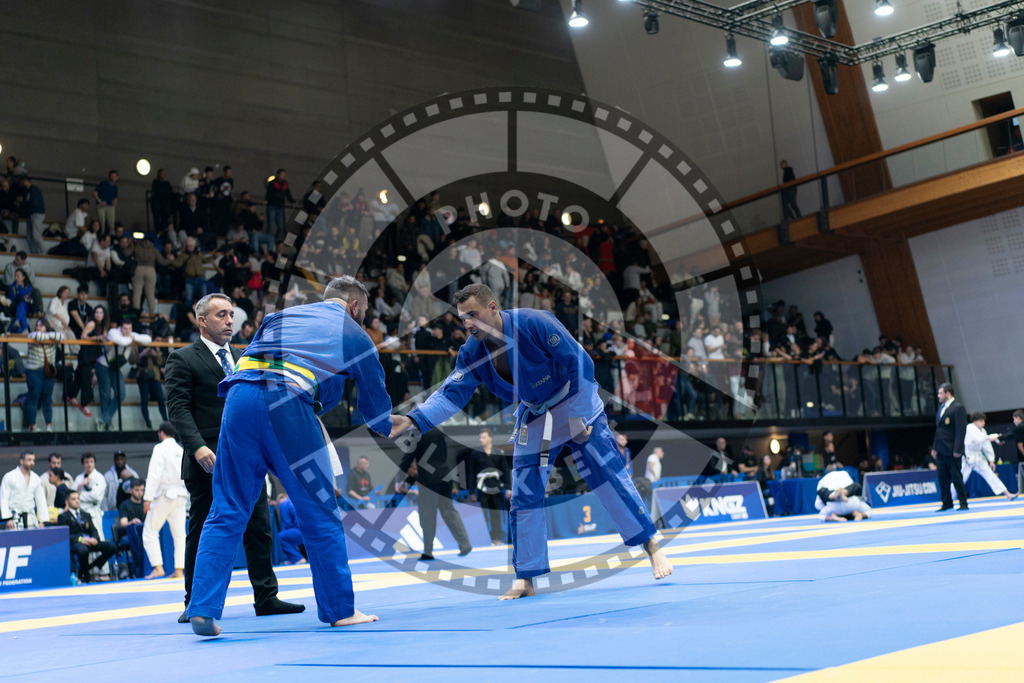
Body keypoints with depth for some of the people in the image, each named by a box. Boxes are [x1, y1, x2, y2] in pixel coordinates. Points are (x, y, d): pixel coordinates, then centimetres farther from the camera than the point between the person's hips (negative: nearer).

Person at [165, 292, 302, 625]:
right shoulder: (182, 360, -2)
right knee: (202, 533, 2)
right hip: (209, 461, -6)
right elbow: (178, 409, -10)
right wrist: (198, 446, -23)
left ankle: (266, 598, 11)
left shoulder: (242, 358, 19)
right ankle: (195, 604, 13)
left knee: (259, 529, 5)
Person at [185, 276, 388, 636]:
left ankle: (203, 609, 2)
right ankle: (340, 610, 17)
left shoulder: (281, 315, 31)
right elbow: (376, 401, 32)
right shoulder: (356, 336, 22)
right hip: (289, 407, -4)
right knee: (320, 512, 9)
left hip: (239, 398, 4)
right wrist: (391, 429, 52)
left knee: (227, 512, 10)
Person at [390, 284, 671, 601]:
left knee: (610, 476, -7)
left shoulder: (535, 324, -28)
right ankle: (525, 580, 10)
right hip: (533, 418, 5)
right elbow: (451, 394, -14)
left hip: (575, 408, -4)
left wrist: (577, 417, -21)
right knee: (524, 498, 2)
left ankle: (652, 546, 7)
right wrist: (413, 420, -30)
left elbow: (580, 364, -24)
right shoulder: (472, 352, -13)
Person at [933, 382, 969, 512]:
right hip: (941, 451, 8)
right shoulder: (941, 407, 16)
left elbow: (961, 430, -14)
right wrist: (934, 447, 17)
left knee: (956, 477, -2)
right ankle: (947, 503, 15)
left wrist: (957, 450, -19)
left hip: (952, 451, -8)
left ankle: (963, 503, 6)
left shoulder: (958, 408, -10)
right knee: (943, 478, 8)